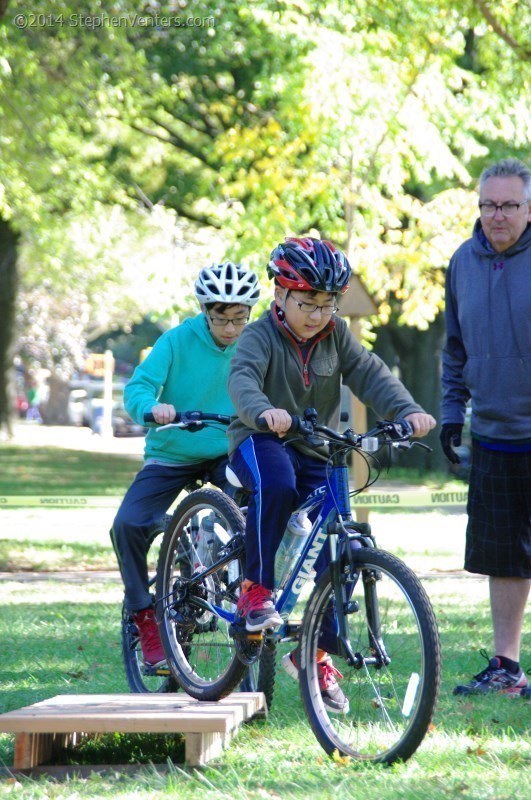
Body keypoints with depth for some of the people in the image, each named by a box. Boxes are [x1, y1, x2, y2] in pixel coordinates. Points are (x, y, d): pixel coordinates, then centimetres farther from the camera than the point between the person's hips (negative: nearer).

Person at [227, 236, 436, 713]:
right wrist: (263, 410, -55)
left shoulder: (336, 336, 2)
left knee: (338, 552, -7)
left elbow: (370, 374, -7)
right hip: (261, 442, -5)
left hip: (317, 454, 5)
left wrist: (408, 411, -26)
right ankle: (255, 590, -25)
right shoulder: (261, 337, -13)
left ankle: (315, 654, 7)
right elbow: (242, 377, -32)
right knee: (277, 484, -40)